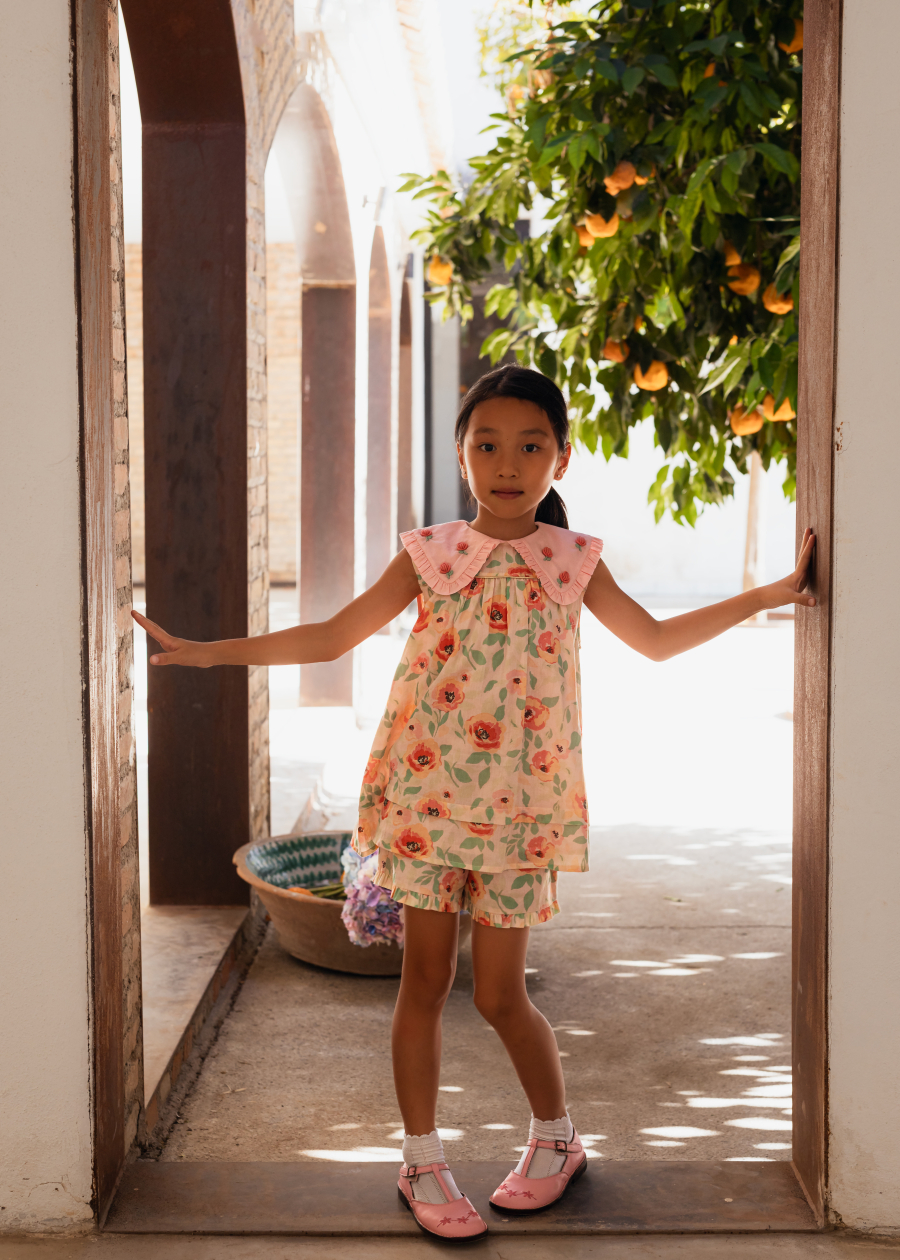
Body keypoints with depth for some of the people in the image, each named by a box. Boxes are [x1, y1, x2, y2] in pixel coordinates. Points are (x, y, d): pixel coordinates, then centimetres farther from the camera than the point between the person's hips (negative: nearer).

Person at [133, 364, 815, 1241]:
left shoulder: (573, 563, 3)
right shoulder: (430, 556, 0)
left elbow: (655, 640, 14)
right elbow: (330, 637, 3)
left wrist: (766, 594, 12)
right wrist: (205, 652, -1)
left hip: (518, 808, 0)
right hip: (425, 797, 0)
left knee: (499, 994, 4)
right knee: (424, 980, 5)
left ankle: (556, 1140, 28)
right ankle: (422, 1162, 20)